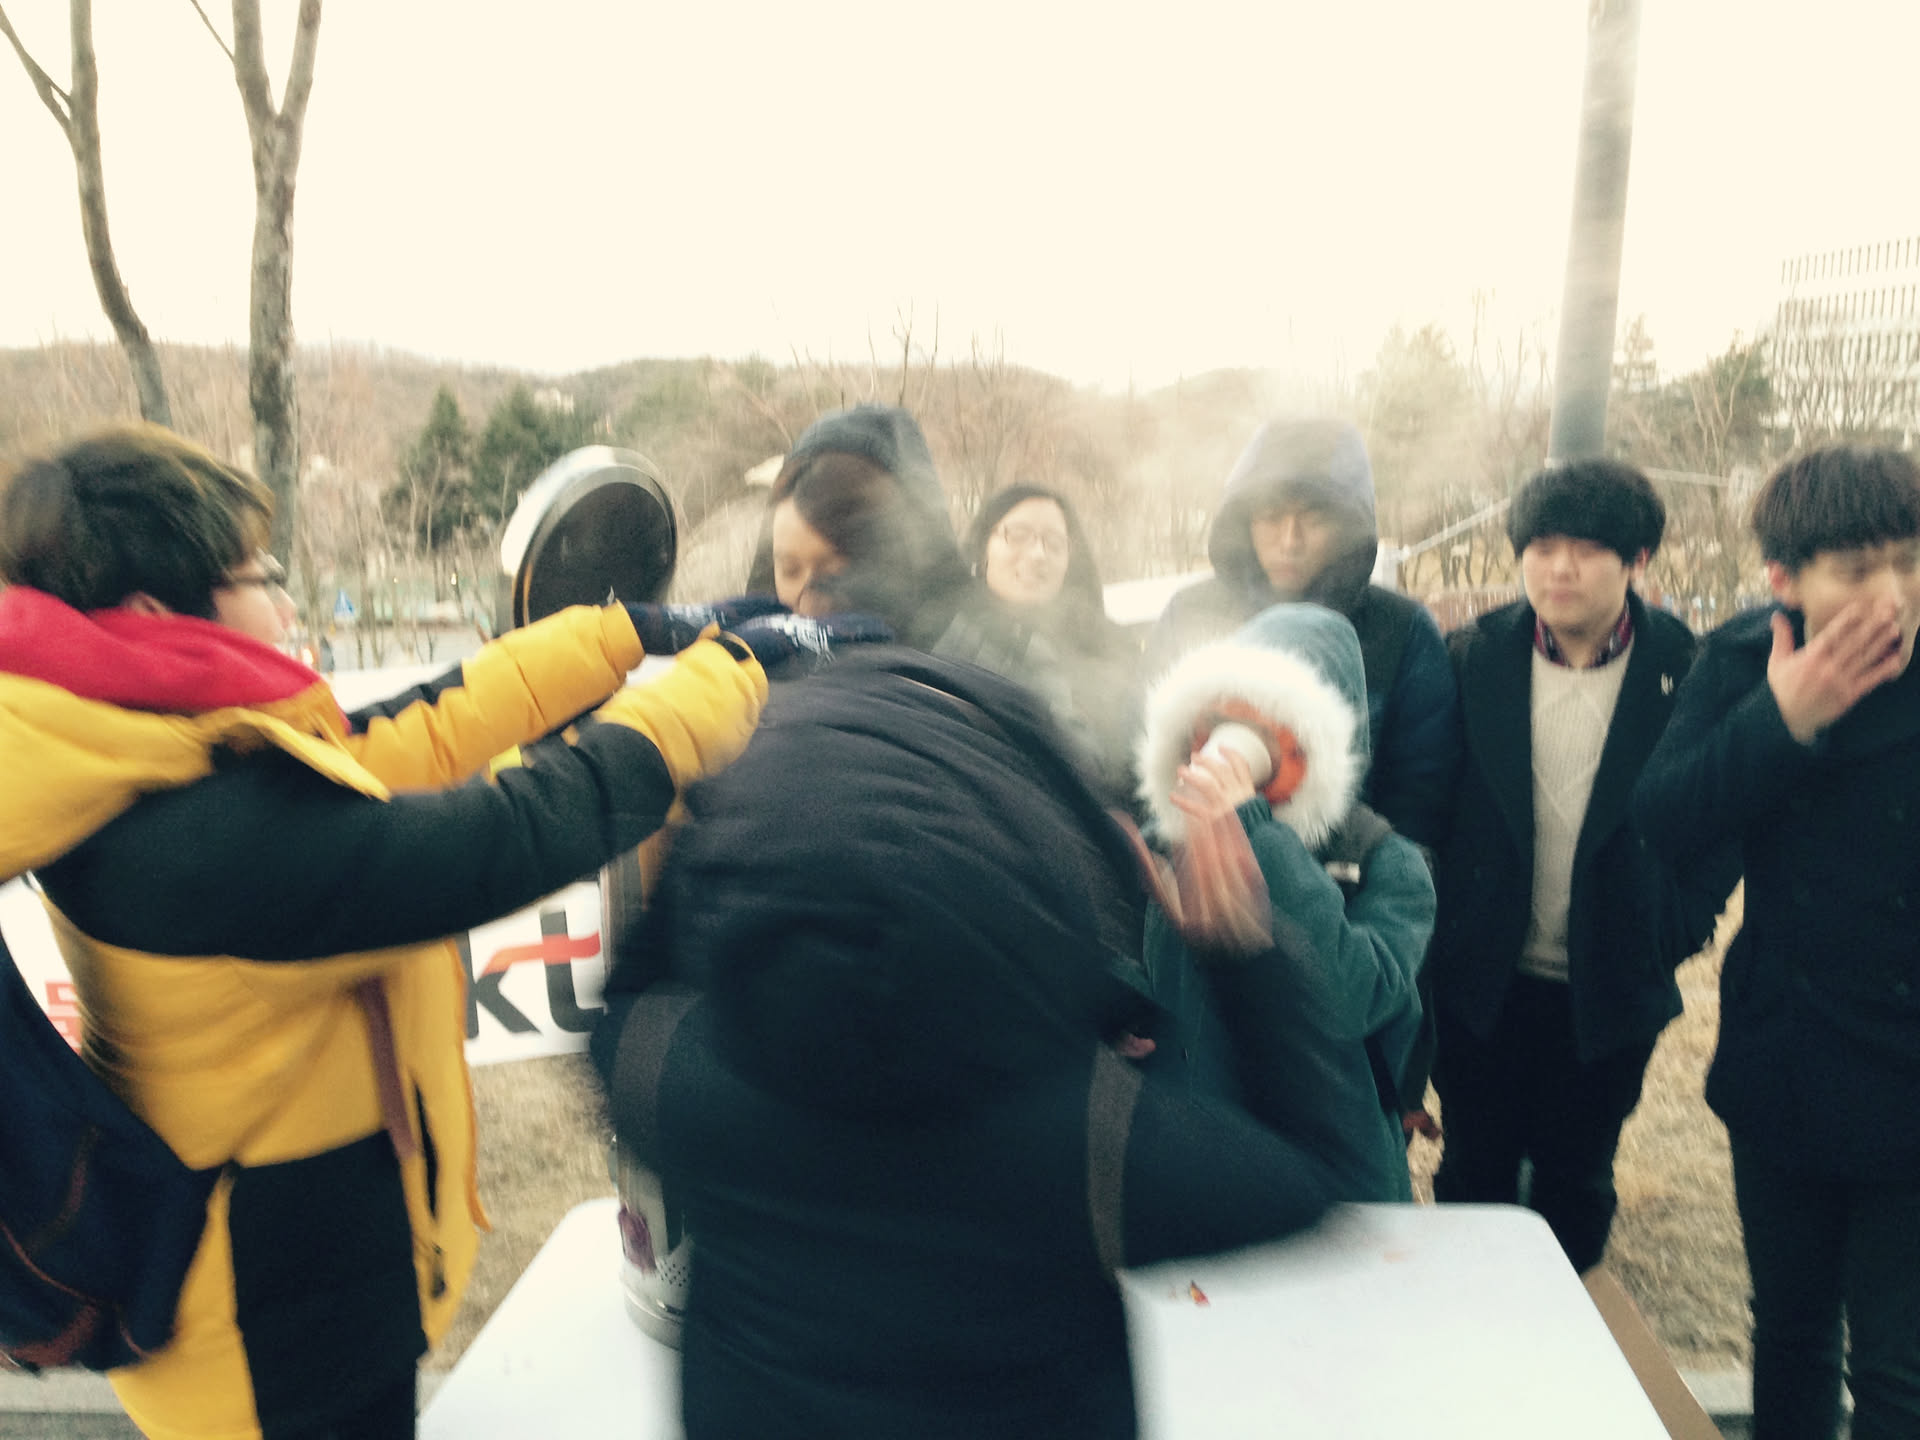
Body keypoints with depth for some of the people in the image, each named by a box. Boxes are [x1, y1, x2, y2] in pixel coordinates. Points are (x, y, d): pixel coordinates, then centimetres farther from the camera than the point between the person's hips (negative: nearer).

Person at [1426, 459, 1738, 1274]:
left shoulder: (1687, 671, -8)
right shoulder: (1472, 658, -5)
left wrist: (1677, 929, -10)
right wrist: (1445, 914, -4)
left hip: (1611, 988, -1)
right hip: (1484, 977, 1)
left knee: (1577, 1181, 16)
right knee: (1474, 1174, 15)